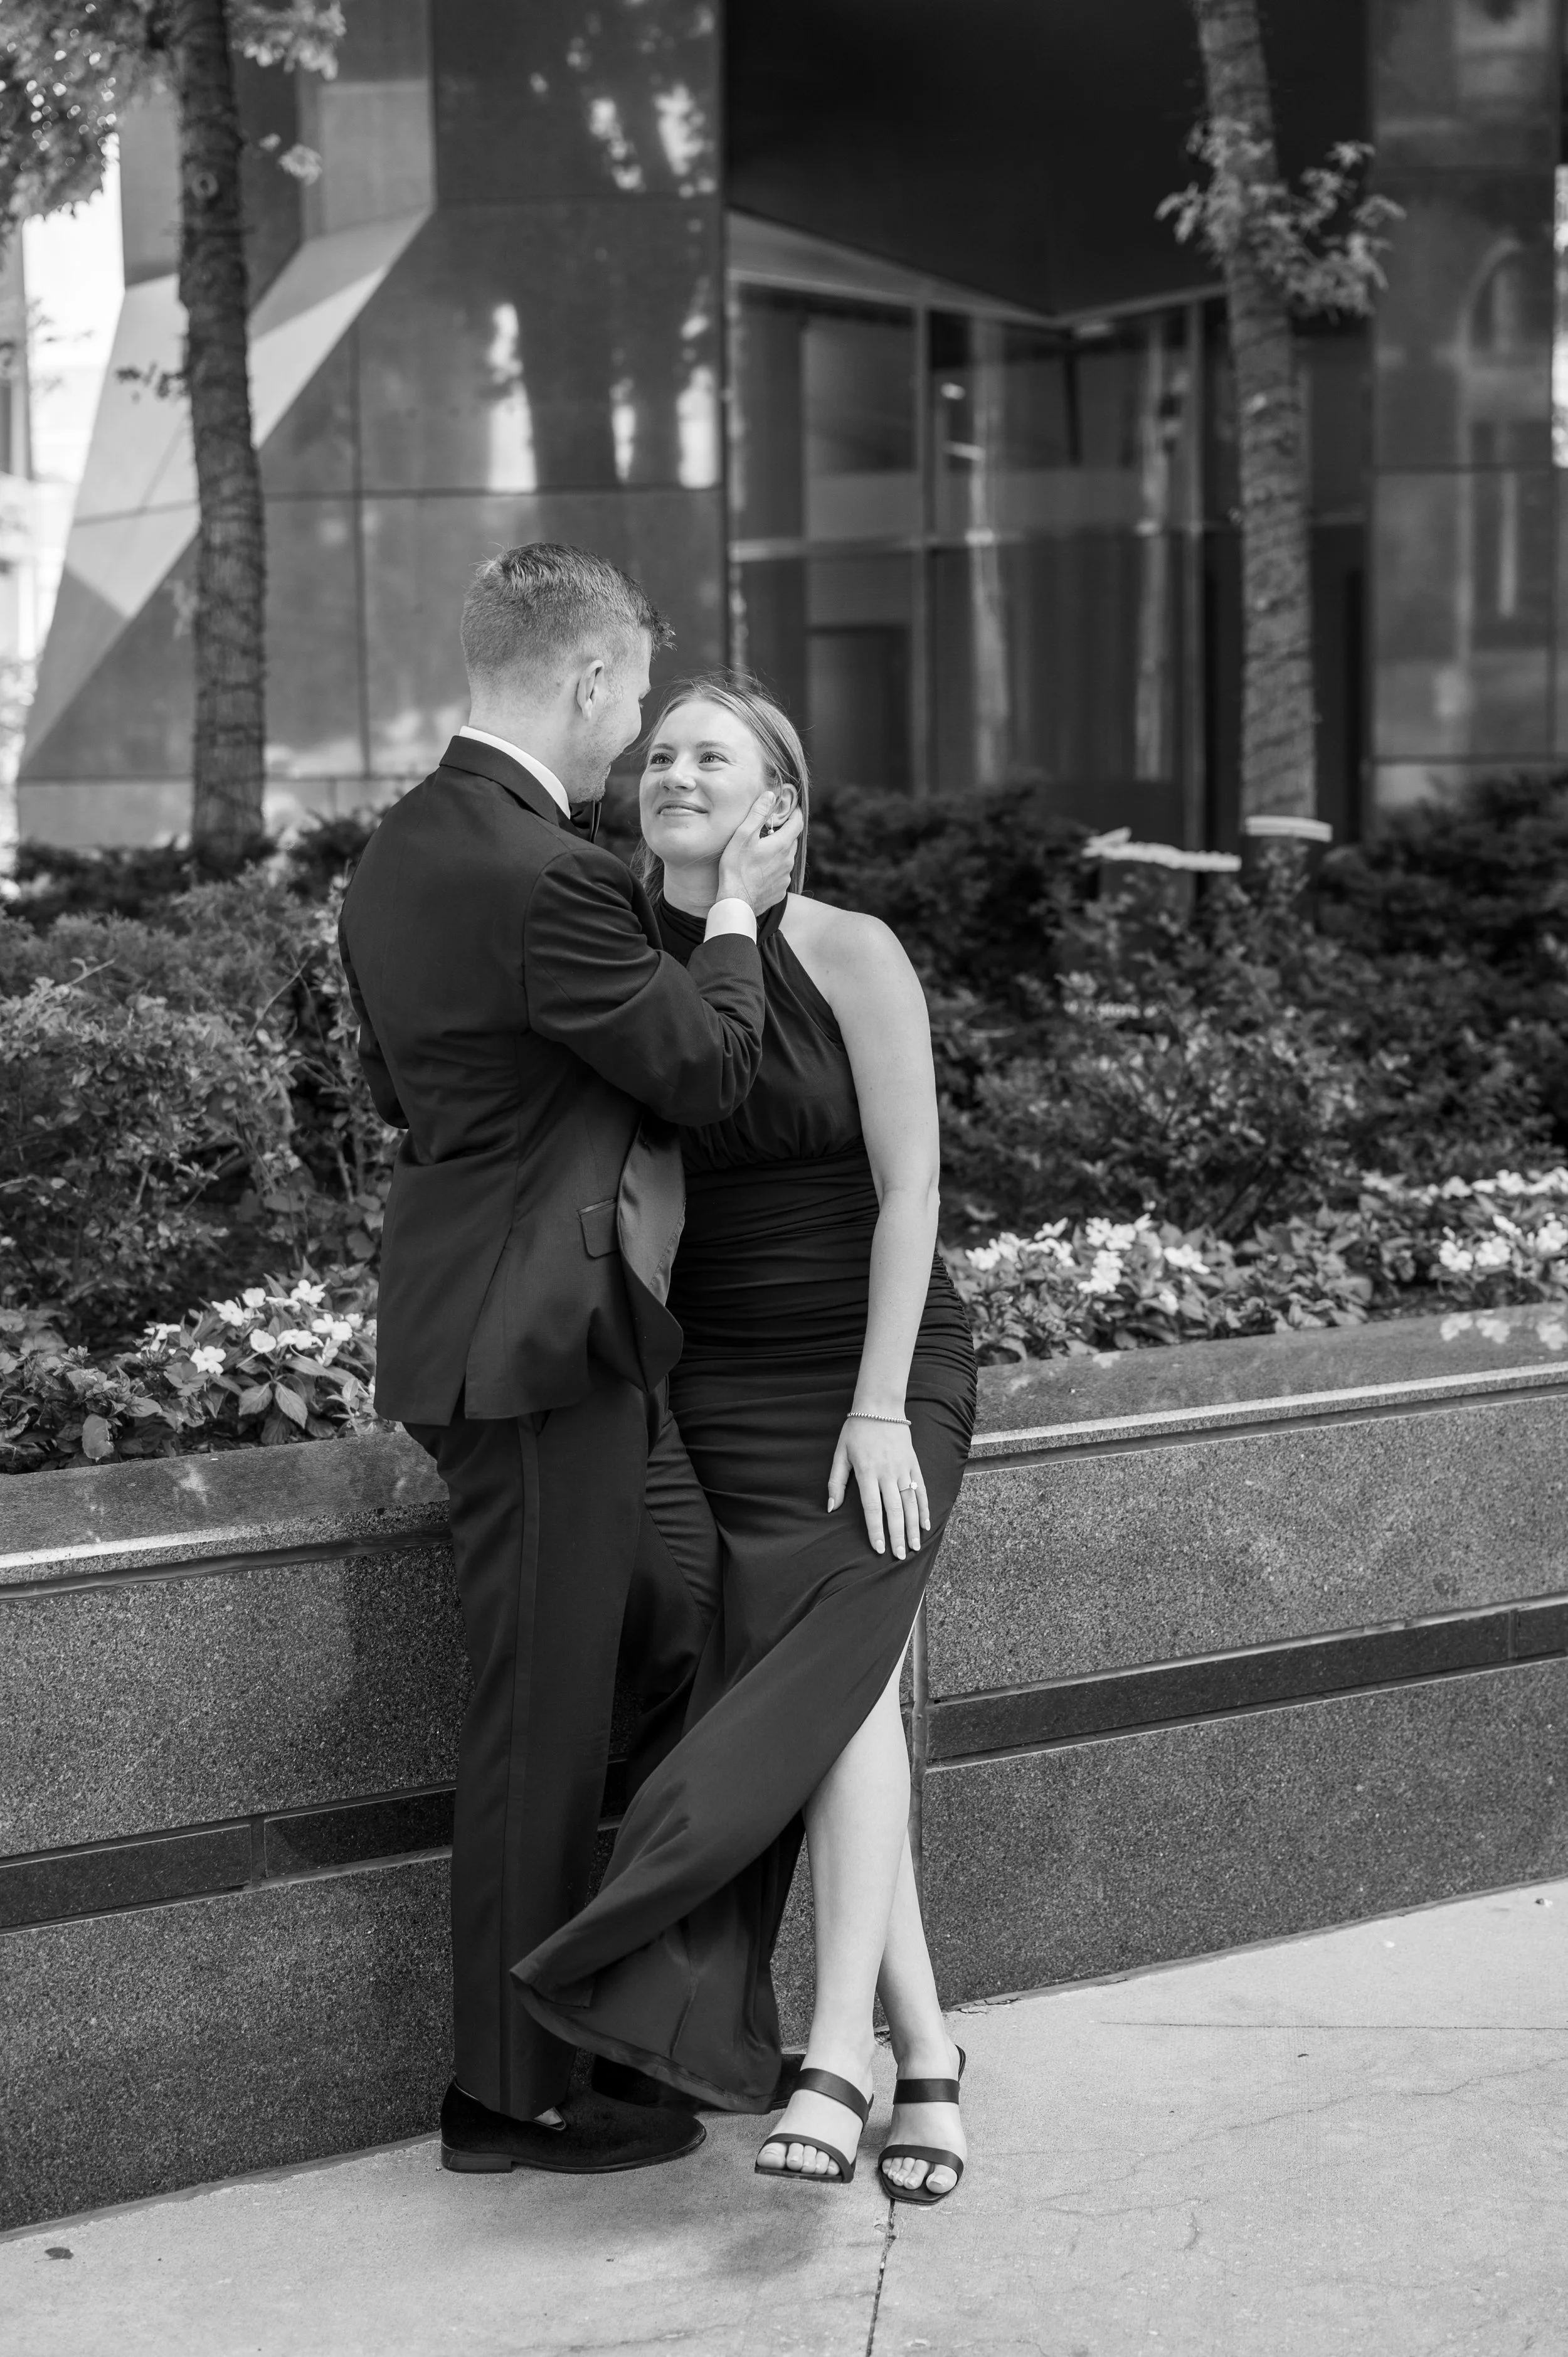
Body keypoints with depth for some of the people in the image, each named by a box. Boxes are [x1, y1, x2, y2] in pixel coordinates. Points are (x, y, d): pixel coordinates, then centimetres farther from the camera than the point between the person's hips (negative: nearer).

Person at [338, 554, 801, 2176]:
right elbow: (710, 1071, -12)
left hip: (470, 1316, 10)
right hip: (533, 1338, -10)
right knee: (541, 1716, 0)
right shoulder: (547, 875, -21)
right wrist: (735, 910, 2)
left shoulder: (399, 851, 11)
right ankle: (516, 2094, 12)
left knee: (667, 1643, 18)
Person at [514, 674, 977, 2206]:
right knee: (849, 1690, -7)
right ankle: (920, 2048, 1)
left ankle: (833, 2056, -23)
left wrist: (879, 1409, -15)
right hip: (724, 1379, 3)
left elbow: (909, 1188, -9)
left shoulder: (851, 954, -7)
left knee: (831, 1661, -21)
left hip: (879, 1368, -3)